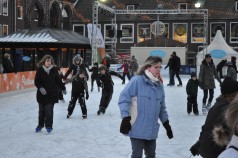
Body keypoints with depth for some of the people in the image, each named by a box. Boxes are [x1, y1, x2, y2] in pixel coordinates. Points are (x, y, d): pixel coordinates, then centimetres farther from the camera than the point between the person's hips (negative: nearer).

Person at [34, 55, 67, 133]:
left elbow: (58, 80, 11)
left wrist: (63, 88, 18)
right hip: (42, 94, 1)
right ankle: (40, 125, 27)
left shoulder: (54, 70, 1)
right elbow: (36, 82, -4)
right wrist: (40, 88, -21)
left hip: (52, 94, 0)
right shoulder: (40, 70, -3)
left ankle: (49, 126, 7)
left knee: (49, 110, -4)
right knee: (41, 110, 11)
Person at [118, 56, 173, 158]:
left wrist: (166, 124, 18)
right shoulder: (137, 81, -12)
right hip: (137, 129, -7)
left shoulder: (159, 85, 9)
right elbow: (123, 99, -15)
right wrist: (125, 119, -22)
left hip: (152, 130, 7)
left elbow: (162, 108, 18)